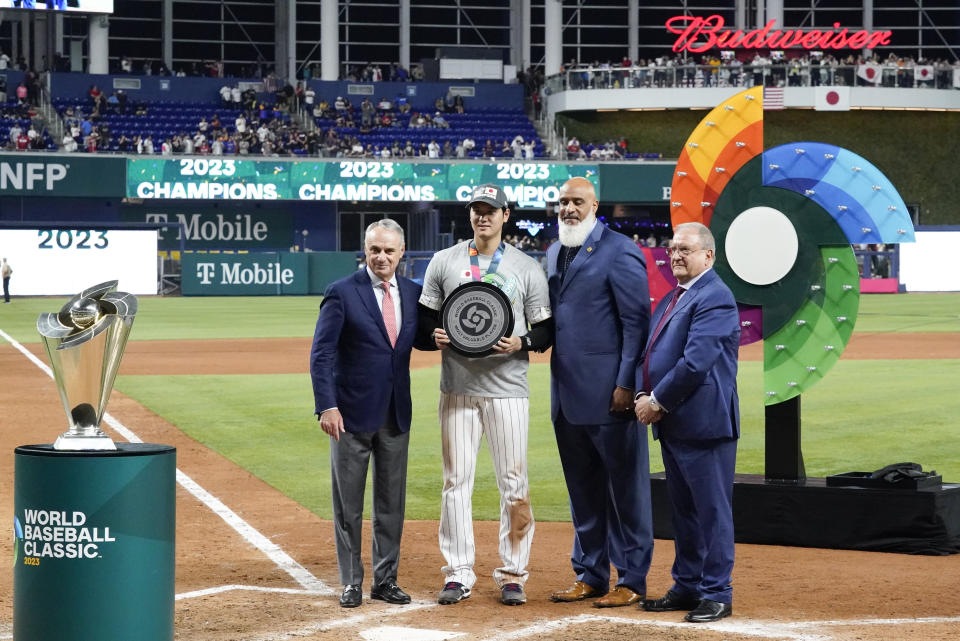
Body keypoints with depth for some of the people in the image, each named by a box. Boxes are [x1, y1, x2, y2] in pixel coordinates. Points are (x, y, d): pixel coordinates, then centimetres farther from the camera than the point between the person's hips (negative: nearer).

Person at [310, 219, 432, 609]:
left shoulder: (413, 293, 6)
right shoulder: (342, 293, -8)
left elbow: (420, 339, 17)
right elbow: (321, 353, -10)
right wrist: (327, 406, -20)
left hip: (396, 413, 4)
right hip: (352, 413, -4)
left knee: (391, 502, 10)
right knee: (348, 504, 4)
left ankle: (385, 579, 19)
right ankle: (351, 582, 12)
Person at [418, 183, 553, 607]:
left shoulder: (527, 268, 4)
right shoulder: (444, 262, 8)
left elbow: (547, 331, 5)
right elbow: (424, 317, 11)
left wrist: (521, 342, -15)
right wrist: (435, 334, -11)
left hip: (507, 388, -1)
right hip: (457, 388, 1)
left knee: (513, 484, -1)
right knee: (455, 481, 3)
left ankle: (512, 575, 9)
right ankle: (458, 574, 10)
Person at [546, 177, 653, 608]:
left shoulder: (619, 251, -8)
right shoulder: (554, 253, 16)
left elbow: (637, 321, -12)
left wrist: (626, 383, -17)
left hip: (609, 394, -8)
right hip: (568, 394, 8)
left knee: (624, 489, -1)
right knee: (583, 490, 13)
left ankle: (632, 581, 5)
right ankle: (589, 575, 21)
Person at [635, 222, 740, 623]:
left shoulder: (715, 298, -13)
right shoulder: (671, 300, 18)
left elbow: (696, 362, -20)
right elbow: (651, 353, 18)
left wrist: (658, 402, -14)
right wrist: (644, 396, 1)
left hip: (704, 422, -9)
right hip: (672, 424, 9)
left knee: (712, 511, -3)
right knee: (683, 510, 15)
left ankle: (716, 595, 2)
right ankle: (686, 586, 23)